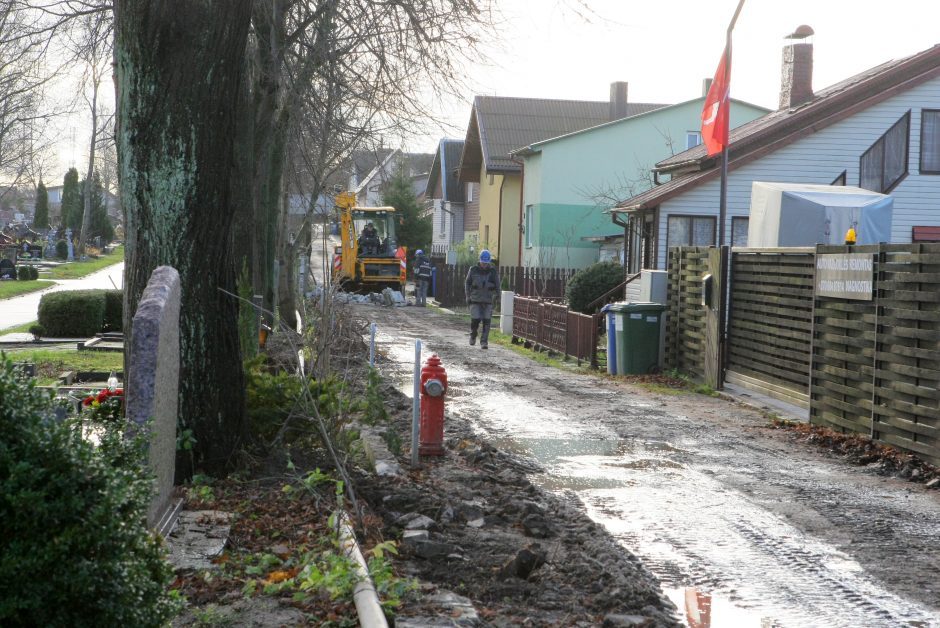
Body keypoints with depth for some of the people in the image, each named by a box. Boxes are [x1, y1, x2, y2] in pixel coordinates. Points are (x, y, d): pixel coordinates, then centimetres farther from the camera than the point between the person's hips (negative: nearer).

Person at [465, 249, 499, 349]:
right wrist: (468, 296, 5)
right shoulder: (473, 270, 2)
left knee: (486, 321, -6)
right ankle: (473, 335, 21)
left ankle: (484, 342, -1)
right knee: (475, 320, -7)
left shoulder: (493, 271, 2)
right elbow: (467, 283, 10)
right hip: (475, 299, 0)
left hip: (488, 300, 0)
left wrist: (496, 297, 5)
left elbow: (497, 285, 11)